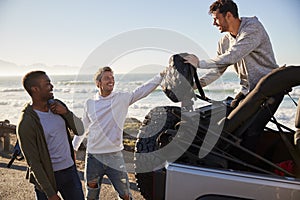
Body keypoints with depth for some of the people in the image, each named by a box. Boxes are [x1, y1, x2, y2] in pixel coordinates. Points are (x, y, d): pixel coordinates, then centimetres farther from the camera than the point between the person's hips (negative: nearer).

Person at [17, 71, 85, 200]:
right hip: (46, 175, -5)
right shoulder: (26, 123, -19)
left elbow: (80, 130, 0)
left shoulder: (57, 105, -2)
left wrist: (66, 112, -17)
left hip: (70, 169, 6)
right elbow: (33, 163, -16)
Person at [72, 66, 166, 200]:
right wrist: (73, 148, 22)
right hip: (94, 157, 2)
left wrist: (162, 74, -22)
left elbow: (145, 89, -13)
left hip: (115, 156, -1)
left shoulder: (122, 98, -4)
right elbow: (83, 129, 14)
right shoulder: (89, 103, 1)